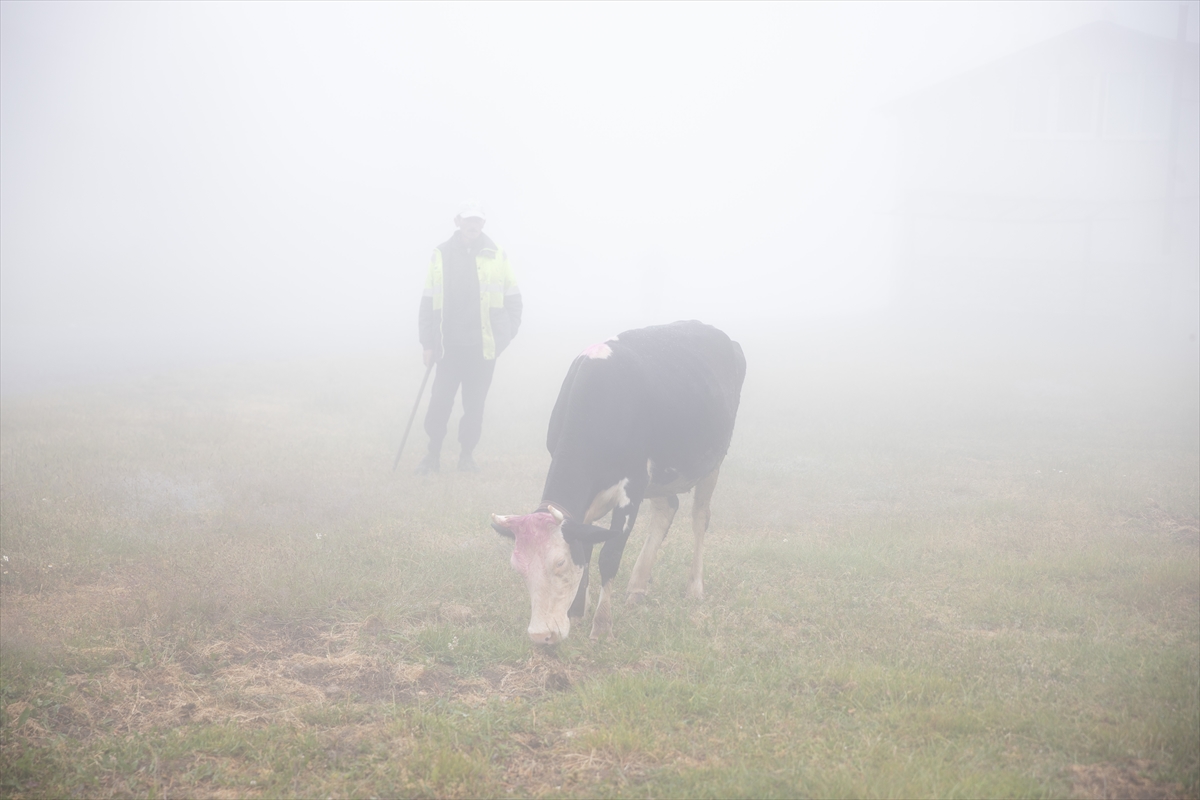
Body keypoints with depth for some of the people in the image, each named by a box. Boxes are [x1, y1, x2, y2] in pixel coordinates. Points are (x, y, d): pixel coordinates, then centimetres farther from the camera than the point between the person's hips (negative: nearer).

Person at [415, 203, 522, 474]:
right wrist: (429, 343, 3)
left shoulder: (496, 256, 3)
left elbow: (512, 300, 7)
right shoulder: (442, 256, 4)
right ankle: (433, 454, 11)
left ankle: (467, 454, 18)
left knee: (474, 404, 5)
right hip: (450, 346, 0)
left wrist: (503, 337, 1)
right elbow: (429, 302, 7)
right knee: (439, 402, -3)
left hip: (483, 347, 0)